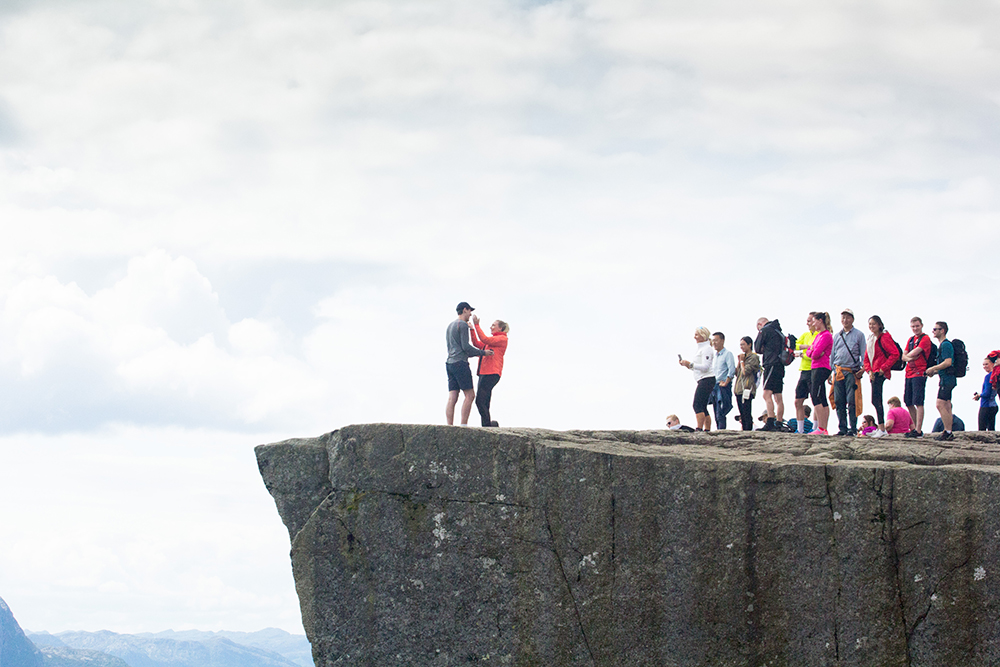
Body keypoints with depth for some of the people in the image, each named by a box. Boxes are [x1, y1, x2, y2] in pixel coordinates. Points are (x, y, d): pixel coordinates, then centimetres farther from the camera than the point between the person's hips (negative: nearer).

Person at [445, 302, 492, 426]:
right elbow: (466, 347, -12)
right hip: (460, 363, -9)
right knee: (470, 395, -7)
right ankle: (464, 425, -15)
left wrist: (474, 354, 33)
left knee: (452, 398, 0)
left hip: (450, 364, 9)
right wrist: (482, 353, 0)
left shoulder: (450, 326, 24)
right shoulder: (463, 325, -5)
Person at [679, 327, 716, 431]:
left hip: (706, 379, -11)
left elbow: (705, 367, -18)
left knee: (698, 405, -17)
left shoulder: (706, 349, -10)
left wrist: (690, 364, -20)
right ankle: (707, 430, 7)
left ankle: (699, 429, -21)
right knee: (703, 408, 8)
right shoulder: (701, 348, 21)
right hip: (703, 380, 11)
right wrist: (687, 365, 11)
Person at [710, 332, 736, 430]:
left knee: (720, 414, -17)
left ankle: (721, 430, -21)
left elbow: (732, 370, -14)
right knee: (716, 413, 5)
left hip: (723, 386, -8)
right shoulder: (714, 356, 21)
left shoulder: (727, 354, -4)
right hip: (714, 387, 8)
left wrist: (725, 383, -17)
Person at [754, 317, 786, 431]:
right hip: (780, 366, 9)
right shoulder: (779, 332, 23)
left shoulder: (764, 330, -2)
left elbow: (757, 349, 1)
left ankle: (770, 423, -29)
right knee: (778, 398, 10)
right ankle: (778, 424, 12)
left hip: (771, 365, -9)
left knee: (767, 394, -17)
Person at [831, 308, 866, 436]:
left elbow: (863, 354, 4)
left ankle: (853, 428, -6)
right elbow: (832, 355, 20)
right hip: (838, 371, 4)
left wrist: (862, 369, -7)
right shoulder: (837, 336, 18)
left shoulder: (858, 335, 6)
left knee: (851, 401, -9)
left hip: (852, 371, -4)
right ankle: (842, 428, 8)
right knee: (839, 402, 2)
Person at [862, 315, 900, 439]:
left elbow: (895, 354, -16)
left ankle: (881, 429, -12)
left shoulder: (884, 337, -9)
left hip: (880, 372, -9)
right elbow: (867, 357, 20)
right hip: (874, 373, 9)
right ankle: (881, 428, 16)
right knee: (877, 401, 11)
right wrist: (869, 371, 3)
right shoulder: (870, 338, 17)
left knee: (875, 400, -13)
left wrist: (883, 368, -15)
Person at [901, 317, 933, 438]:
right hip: (909, 373, 8)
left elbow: (914, 353, -15)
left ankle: (918, 430, -13)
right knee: (908, 403, 10)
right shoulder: (911, 340, 19)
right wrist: (909, 358, -7)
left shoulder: (925, 339, -5)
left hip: (919, 374, -8)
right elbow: (904, 356, 15)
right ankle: (914, 428, 19)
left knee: (918, 402, -11)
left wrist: (908, 355, 6)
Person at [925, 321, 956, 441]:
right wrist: (935, 372, 13)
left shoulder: (946, 344, -13)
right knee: (946, 406, 10)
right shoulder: (942, 345, 19)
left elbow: (948, 362, -22)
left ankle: (948, 432, -15)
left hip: (947, 378, -11)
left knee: (940, 405, -14)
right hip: (947, 379, 11)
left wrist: (933, 369, -16)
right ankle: (948, 433, 11)